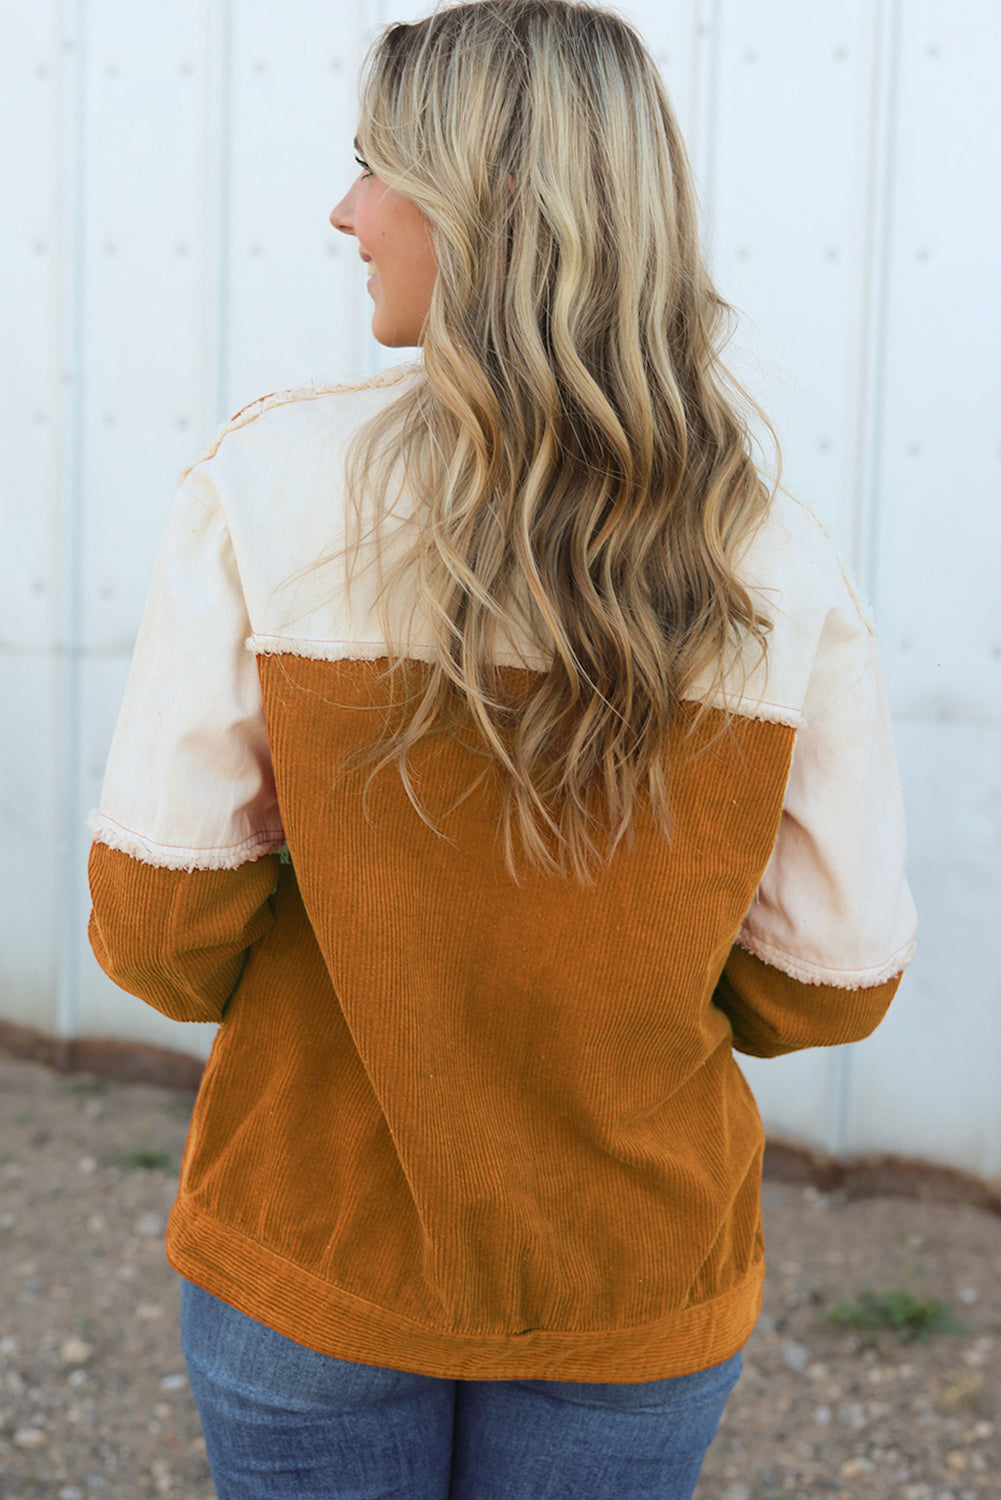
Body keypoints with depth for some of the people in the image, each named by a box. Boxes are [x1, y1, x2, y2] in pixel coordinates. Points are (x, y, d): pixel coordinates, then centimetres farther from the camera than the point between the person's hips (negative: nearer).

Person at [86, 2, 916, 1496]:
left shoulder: (268, 486, -18)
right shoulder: (781, 569, -13)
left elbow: (158, 932, -14)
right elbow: (833, 982, -7)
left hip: (310, 1262, -1)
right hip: (636, 1294, 1)